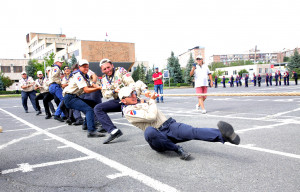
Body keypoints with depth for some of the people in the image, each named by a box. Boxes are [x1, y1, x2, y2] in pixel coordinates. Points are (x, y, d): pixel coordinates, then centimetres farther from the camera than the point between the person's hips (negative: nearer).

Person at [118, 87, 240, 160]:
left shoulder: (140, 102, 20)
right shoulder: (129, 112, -4)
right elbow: (151, 116, -15)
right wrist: (151, 100, 0)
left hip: (169, 125, 5)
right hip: (158, 135, -5)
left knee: (192, 131, -26)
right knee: (149, 132, -43)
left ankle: (224, 135, -51)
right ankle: (177, 149, -29)